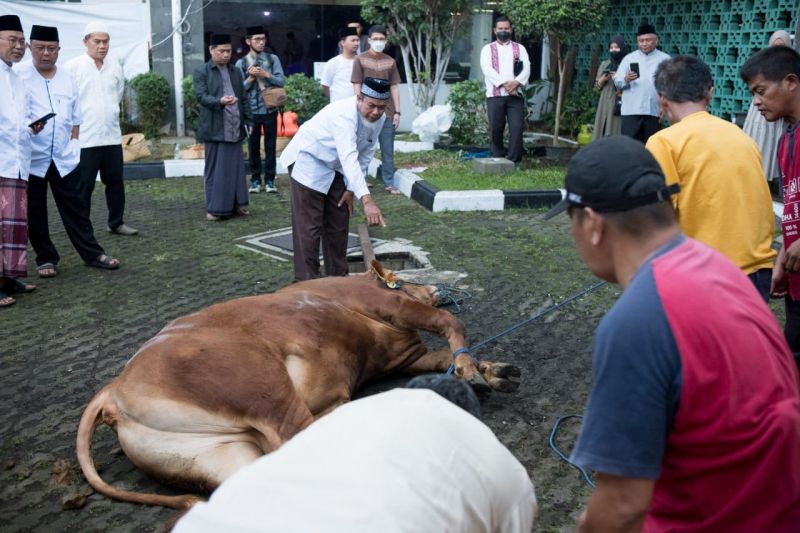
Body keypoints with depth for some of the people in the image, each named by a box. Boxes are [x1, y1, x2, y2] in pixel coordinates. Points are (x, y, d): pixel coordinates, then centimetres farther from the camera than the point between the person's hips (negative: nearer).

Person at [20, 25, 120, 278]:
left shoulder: (67, 79, 8)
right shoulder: (19, 76, -4)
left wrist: (73, 143, 7)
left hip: (64, 158, 2)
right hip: (31, 157, -2)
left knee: (75, 208, 6)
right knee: (35, 212, 6)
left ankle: (92, 253, 13)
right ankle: (45, 258, 18)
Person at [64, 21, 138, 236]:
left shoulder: (115, 68, 7)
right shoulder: (72, 67, -8)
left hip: (112, 136, 5)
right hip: (84, 139, -5)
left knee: (115, 182, 12)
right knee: (83, 186, 1)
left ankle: (117, 222, 24)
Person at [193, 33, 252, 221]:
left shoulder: (236, 72, 16)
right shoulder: (201, 72, 0)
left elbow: (243, 98, 18)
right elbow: (201, 96, -11)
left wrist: (248, 120, 12)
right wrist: (220, 101, -29)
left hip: (235, 129, 5)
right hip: (215, 129, -5)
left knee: (236, 168, 7)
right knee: (215, 169, 0)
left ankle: (237, 204, 15)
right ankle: (215, 207, 6)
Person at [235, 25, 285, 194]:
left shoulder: (273, 59, 4)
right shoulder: (241, 63, 0)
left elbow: (282, 80, -3)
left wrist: (266, 74, -16)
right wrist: (251, 78, -16)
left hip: (270, 110, 0)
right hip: (251, 111, 0)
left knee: (270, 146, 6)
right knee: (253, 147, 7)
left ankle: (269, 180, 13)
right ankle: (255, 180, 16)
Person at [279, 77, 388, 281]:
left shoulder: (379, 118, -11)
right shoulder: (344, 114, -36)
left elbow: (365, 155, 1)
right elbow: (348, 157, -49)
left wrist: (350, 188, -3)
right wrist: (367, 200, -58)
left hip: (335, 168, 8)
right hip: (308, 161, -8)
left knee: (338, 224, 12)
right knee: (309, 227, -10)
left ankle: (338, 276, 24)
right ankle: (307, 281, -4)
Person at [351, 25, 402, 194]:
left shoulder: (390, 62, 9)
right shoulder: (360, 60, 0)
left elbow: (394, 88, 9)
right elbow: (357, 87, -2)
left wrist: (397, 112, 3)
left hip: (387, 112, 3)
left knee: (388, 150, 5)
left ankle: (389, 183, 11)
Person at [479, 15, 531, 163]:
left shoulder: (520, 48, 16)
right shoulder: (488, 49, 11)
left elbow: (526, 68, 4)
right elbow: (487, 69, -5)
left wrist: (516, 82, -16)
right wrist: (504, 84, -17)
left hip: (515, 94, 1)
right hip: (494, 95, -1)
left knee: (517, 127, -9)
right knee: (496, 128, 0)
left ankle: (513, 159, -6)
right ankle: (498, 158, 13)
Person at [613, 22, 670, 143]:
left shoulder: (665, 59, 7)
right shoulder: (629, 58, 7)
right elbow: (617, 81, 2)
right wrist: (626, 79, -20)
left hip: (655, 111, 1)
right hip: (631, 110, -1)